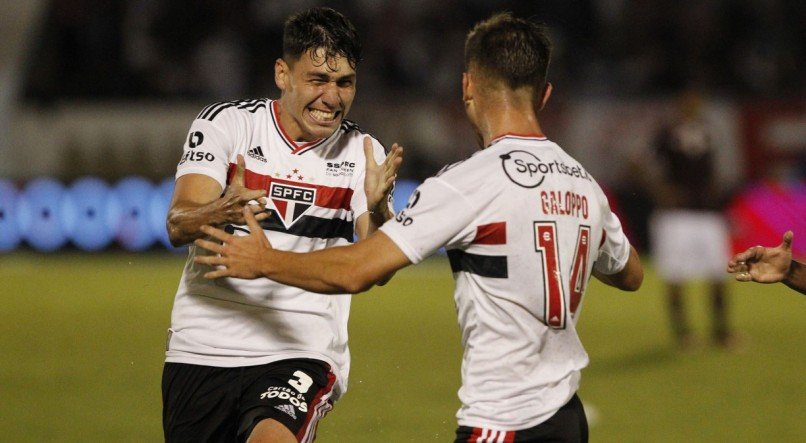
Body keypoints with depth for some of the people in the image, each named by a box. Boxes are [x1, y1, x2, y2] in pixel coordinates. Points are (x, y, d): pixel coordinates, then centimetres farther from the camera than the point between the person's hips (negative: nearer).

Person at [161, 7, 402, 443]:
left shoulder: (361, 153, 3)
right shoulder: (224, 123, -1)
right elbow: (178, 225, -12)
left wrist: (376, 209, -28)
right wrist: (221, 213, -34)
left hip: (302, 353, -1)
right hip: (201, 352, 2)